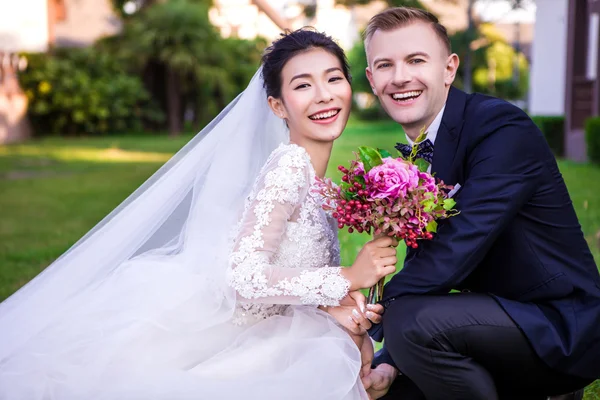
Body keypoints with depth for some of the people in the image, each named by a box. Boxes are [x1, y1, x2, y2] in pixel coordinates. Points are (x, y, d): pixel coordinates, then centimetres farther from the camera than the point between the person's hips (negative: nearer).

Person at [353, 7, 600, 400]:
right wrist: (390, 362, -7)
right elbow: (421, 262, 6)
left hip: (564, 326, -8)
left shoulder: (504, 128, -19)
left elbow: (452, 254, -27)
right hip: (499, 317, 8)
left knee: (412, 320, -29)